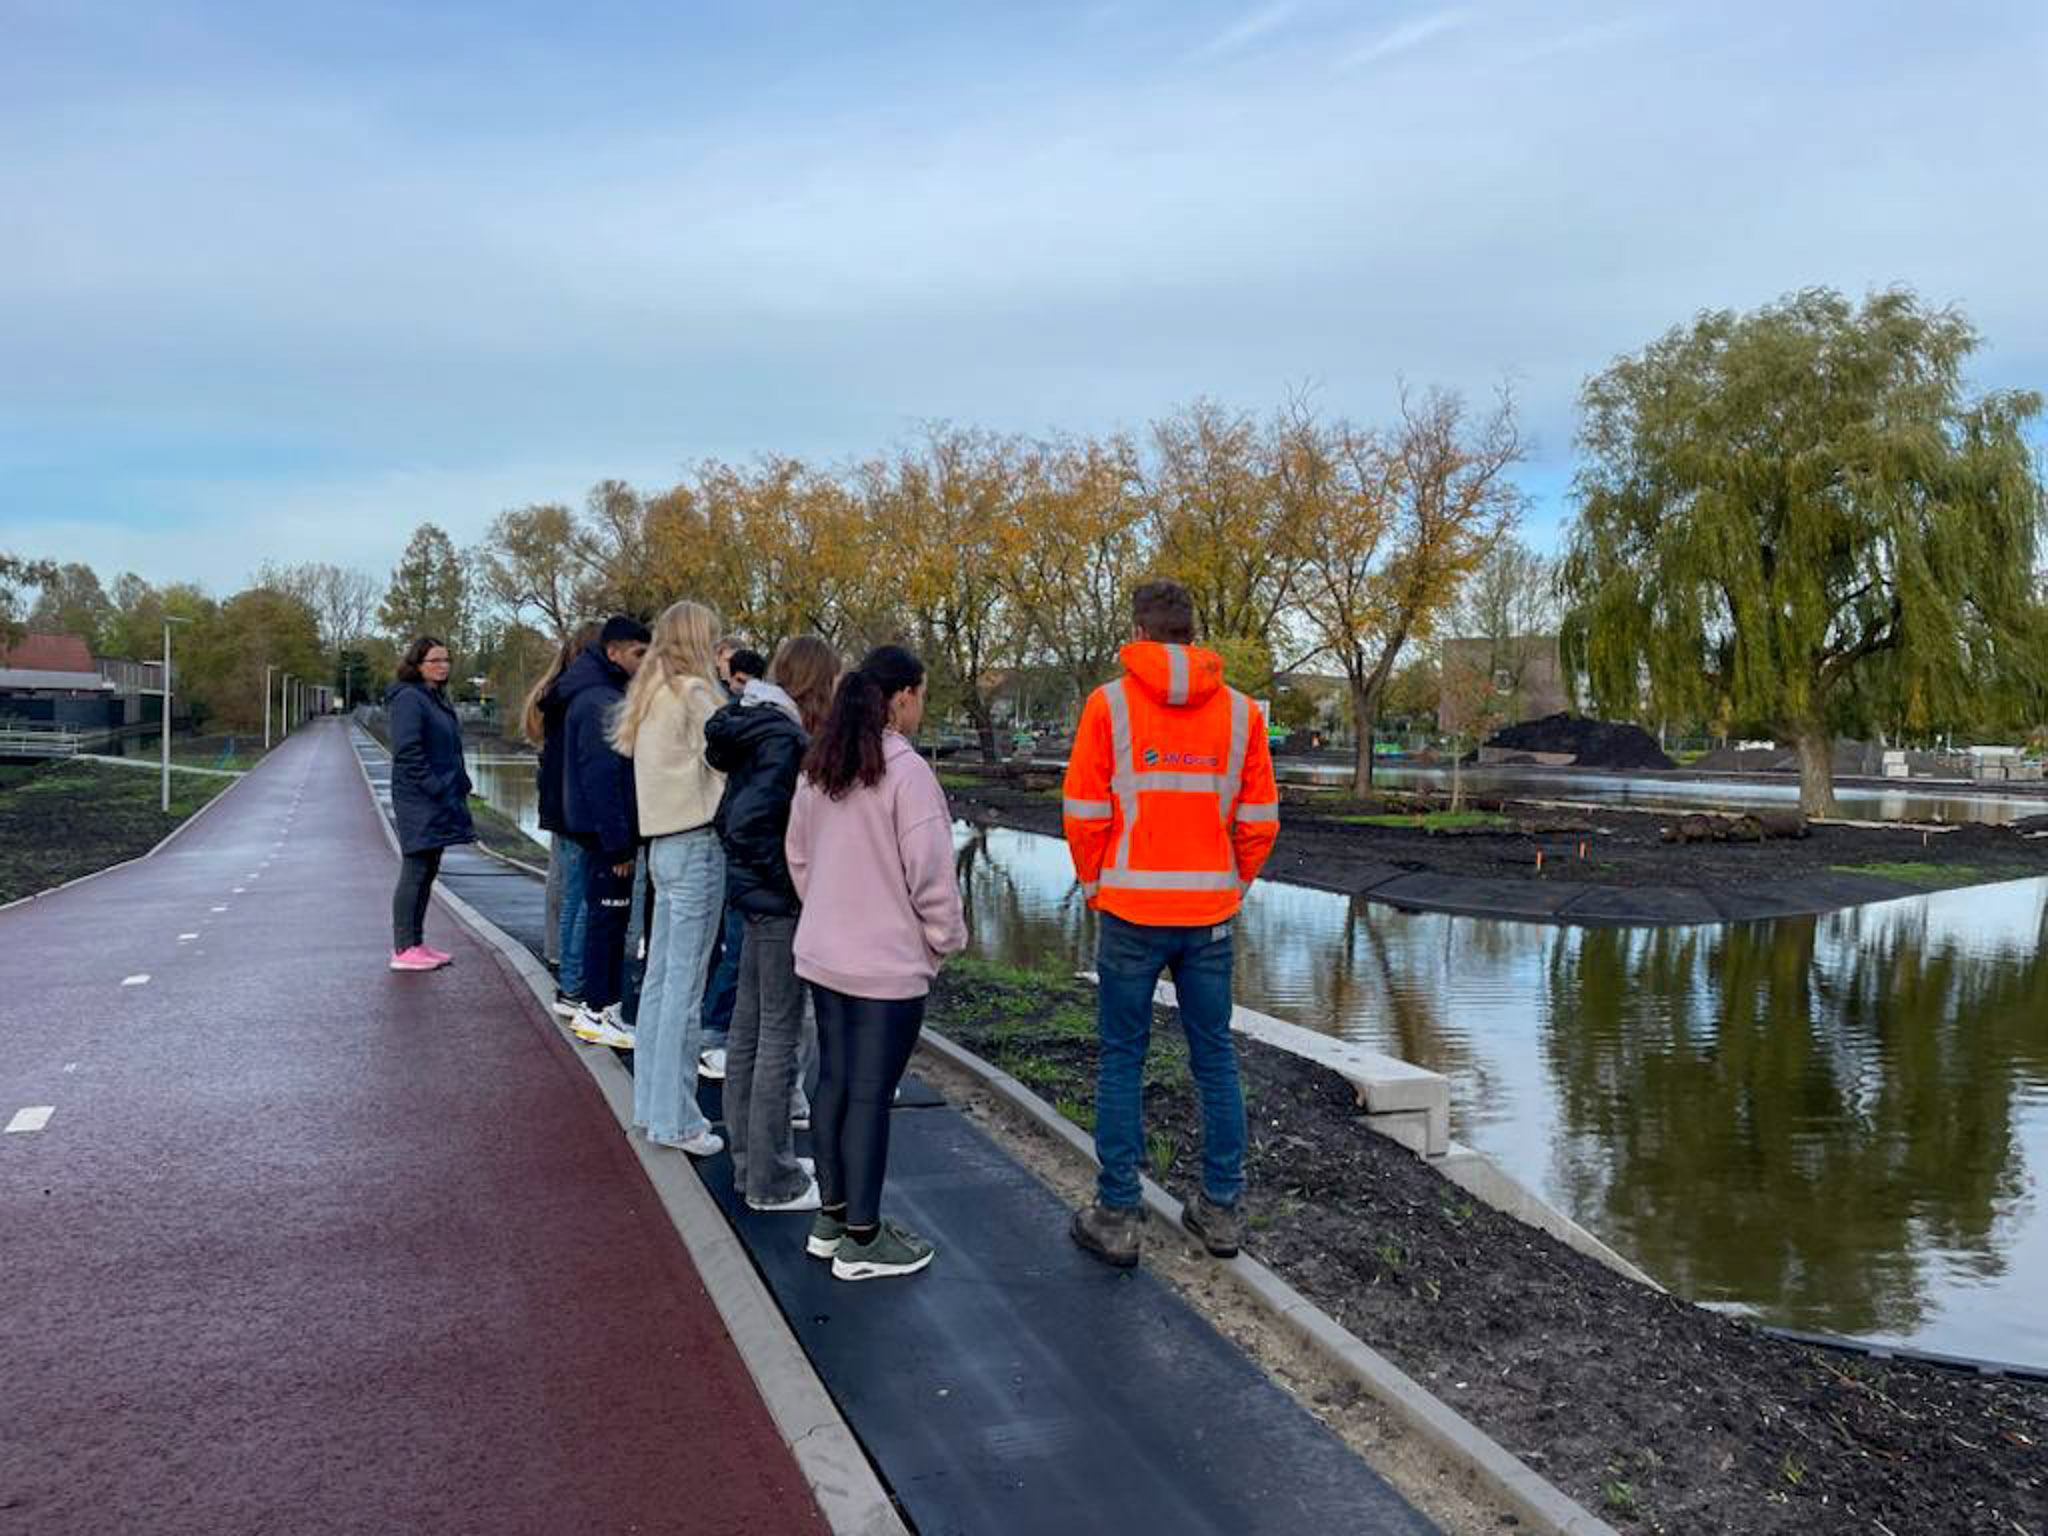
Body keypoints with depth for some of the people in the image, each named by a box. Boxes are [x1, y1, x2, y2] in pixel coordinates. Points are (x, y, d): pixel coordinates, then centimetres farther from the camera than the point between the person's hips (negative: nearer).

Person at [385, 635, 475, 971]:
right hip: (419, 801, -10)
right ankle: (404, 949, -1)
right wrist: (435, 787, -21)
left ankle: (414, 943, 19)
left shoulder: (438, 698, 18)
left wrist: (460, 785, 13)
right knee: (416, 871, -6)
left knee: (427, 871, 12)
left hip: (439, 801, 10)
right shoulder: (408, 699, -12)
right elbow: (408, 751, -19)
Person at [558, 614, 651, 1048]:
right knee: (607, 919, -2)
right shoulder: (599, 702, -18)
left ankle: (599, 1008, 24)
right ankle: (598, 1013, 6)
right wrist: (619, 844, -21)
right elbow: (602, 778, -22)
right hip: (606, 832, -10)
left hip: (604, 832, 10)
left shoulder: (605, 695, 14)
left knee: (609, 918, 15)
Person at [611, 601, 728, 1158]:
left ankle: (651, 1103, 23)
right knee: (685, 985, -4)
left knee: (660, 978, 14)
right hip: (698, 843, -9)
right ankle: (675, 1119, 1)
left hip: (663, 843, 9)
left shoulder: (650, 696, 16)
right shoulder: (693, 692, -11)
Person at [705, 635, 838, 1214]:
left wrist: (766, 874, 14)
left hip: (756, 902, 10)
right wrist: (790, 878, -16)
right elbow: (749, 824, -26)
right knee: (780, 1036, 0)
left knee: (749, 1027, 16)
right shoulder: (784, 738, -19)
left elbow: (731, 815, 13)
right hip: (780, 906, -10)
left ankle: (750, 1159, 30)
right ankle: (772, 1181, 10)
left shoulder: (753, 728, 9)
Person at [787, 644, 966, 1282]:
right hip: (890, 964, -8)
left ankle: (832, 1216, 29)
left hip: (824, 955, 8)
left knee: (834, 1080, 16)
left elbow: (798, 856, 13)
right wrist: (947, 938, -2)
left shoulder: (819, 769, 5)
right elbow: (929, 871, -18)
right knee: (871, 1095, 1)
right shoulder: (906, 771, -18)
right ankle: (862, 1240, 12)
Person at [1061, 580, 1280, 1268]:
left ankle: (1117, 1216, 11)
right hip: (1210, 915, 3)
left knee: (1121, 1061, 6)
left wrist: (1095, 886, 8)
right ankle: (1220, 1210, 20)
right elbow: (1259, 820, 3)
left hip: (1130, 912, -3)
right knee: (1215, 1057, 12)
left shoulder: (1110, 703, -5)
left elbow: (1084, 813, -6)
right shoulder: (1240, 711, 3)